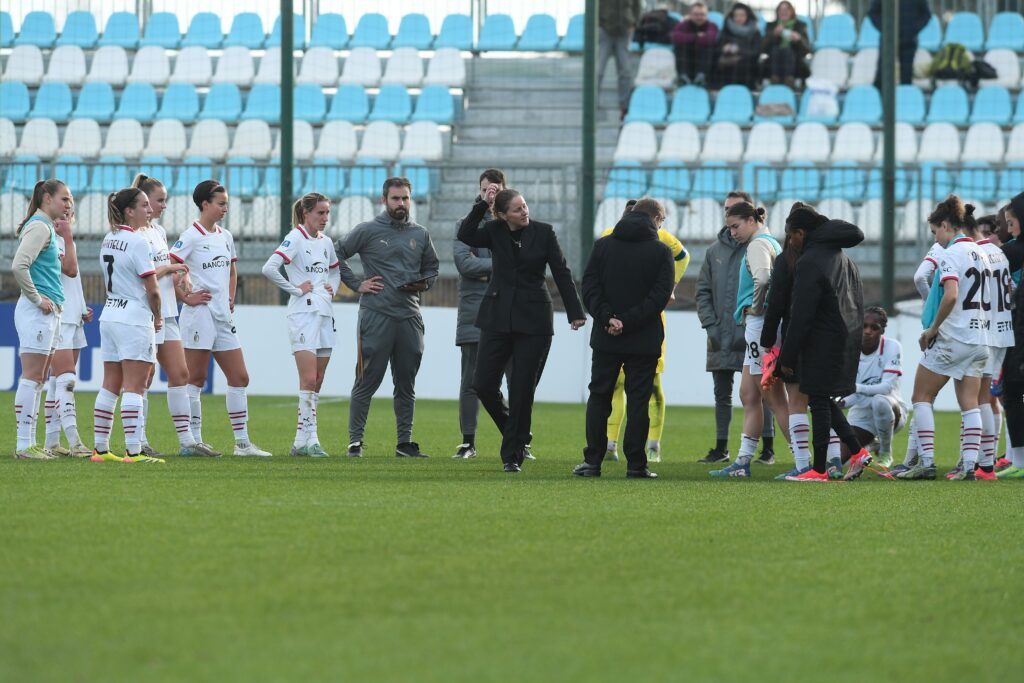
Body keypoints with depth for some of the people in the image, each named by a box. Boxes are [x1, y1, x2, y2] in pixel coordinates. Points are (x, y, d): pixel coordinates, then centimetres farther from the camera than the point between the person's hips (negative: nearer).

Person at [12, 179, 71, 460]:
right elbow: (18, 266, -24)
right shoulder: (39, 227, -13)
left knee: (37, 380, 10)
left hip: (48, 312, 10)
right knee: (32, 378, -9)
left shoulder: (47, 227, 18)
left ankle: (29, 443, 12)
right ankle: (24, 445, -10)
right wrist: (37, 298, -18)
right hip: (37, 311, -10)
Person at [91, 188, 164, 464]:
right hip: (134, 319, -8)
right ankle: (133, 451, -13)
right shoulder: (137, 242, -14)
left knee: (110, 387, 12)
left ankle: (100, 449, 14)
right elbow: (152, 289, -15)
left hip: (110, 315, 8)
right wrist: (157, 316, 2)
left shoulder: (108, 240, 11)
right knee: (134, 388, -9)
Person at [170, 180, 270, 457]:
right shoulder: (191, 236, -10)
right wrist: (186, 297, -15)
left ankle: (242, 442, 10)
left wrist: (231, 297, 15)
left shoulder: (225, 237, 14)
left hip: (223, 317, 8)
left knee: (239, 377, 6)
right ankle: (193, 441, 1)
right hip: (200, 315, -8)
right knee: (196, 378, -3)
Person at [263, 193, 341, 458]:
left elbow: (335, 271, 32)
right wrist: (295, 289, -14)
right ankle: (309, 439, -14)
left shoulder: (325, 242, 14)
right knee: (308, 380, -14)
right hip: (303, 314, -8)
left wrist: (333, 288, 12)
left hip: (325, 314, 8)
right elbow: (269, 268, -20)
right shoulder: (295, 239, -8)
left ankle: (302, 440, 9)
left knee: (317, 383, 5)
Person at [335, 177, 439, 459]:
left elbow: (431, 267, 24)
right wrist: (356, 284, -2)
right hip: (376, 316, -4)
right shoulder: (367, 231, 0)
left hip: (410, 318, 4)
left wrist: (424, 283, 2)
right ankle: (355, 440, 0)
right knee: (367, 382, -4)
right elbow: (336, 254, 4)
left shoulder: (420, 235, 12)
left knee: (406, 385, 8)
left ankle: (405, 442, 13)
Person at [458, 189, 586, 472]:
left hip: (534, 320, -2)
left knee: (522, 391, -3)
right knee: (484, 385, -3)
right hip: (497, 317, 2)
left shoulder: (543, 233, -2)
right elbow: (466, 235, -15)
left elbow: (561, 273, 2)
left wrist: (575, 313, 0)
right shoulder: (495, 231, 2)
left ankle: (513, 454, 5)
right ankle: (518, 436, 21)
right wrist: (481, 204, -18)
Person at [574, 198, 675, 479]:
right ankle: (635, 464, 0)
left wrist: (607, 318, -10)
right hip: (644, 340, -2)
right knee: (638, 400, 2)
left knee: (599, 398, 9)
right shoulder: (661, 252, -3)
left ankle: (592, 461, 6)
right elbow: (660, 295, -11)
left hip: (605, 340, 2)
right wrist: (628, 322, -13)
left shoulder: (603, 245, 5)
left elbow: (589, 286, -3)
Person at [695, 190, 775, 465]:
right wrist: (710, 325, -1)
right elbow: (703, 291, 12)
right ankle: (721, 448, 15)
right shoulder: (714, 251, 12)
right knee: (722, 395, 9)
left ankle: (767, 449, 4)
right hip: (721, 339, 5)